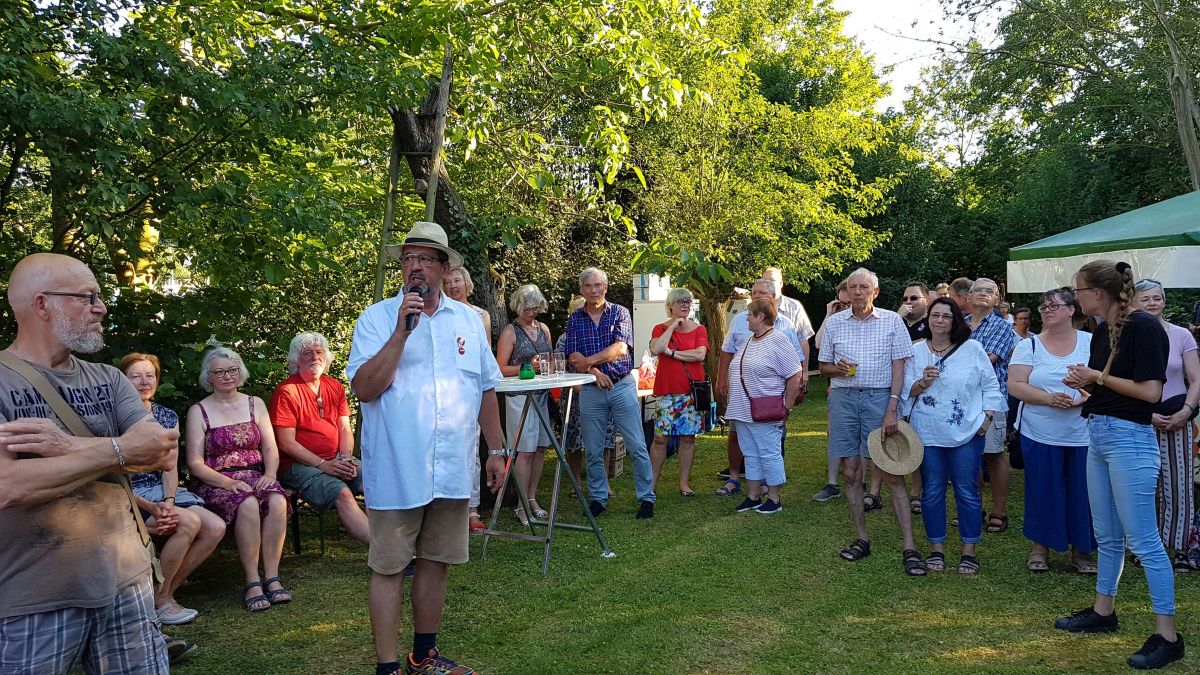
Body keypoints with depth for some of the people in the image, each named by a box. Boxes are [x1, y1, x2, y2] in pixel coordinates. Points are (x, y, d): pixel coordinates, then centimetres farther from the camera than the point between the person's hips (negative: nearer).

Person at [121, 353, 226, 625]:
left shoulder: (168, 417, 10)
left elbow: (171, 467, 3)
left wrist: (168, 502, -16)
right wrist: (151, 508, -25)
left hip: (164, 492, 6)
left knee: (216, 527, -17)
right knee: (189, 521, -28)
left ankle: (165, 591, -2)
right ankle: (160, 600, -10)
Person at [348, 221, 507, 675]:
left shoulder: (468, 319, 8)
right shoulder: (377, 318, -4)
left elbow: (486, 390, 13)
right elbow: (364, 389, -15)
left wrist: (496, 450, 11)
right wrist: (402, 332, -21)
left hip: (452, 469, 4)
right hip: (396, 471, -4)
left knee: (436, 562, 15)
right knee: (388, 567, 4)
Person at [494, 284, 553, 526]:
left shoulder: (543, 329, 13)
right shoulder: (510, 331, -4)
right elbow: (501, 369, -8)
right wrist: (528, 367, -18)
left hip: (542, 394, 6)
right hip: (519, 395, -6)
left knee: (540, 448, 7)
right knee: (525, 450, -7)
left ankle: (532, 499, 19)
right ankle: (522, 506, 1)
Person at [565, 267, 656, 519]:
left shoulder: (620, 313, 0)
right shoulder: (574, 319, 6)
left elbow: (621, 348, -14)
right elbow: (573, 357, -3)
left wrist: (589, 361, -20)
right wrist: (594, 372, -19)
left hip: (622, 386, -2)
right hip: (590, 390, 2)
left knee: (637, 447, 0)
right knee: (593, 450, 8)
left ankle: (646, 497, 10)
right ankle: (598, 498, 21)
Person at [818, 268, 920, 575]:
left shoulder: (892, 321, 2)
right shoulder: (834, 322, 9)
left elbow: (899, 367, -1)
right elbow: (823, 366, 14)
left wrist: (892, 409, -10)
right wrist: (837, 369, -10)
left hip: (879, 398, -3)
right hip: (843, 398, 3)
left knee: (892, 474, -5)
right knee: (850, 472, 6)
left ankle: (909, 547, -1)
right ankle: (862, 539, 19)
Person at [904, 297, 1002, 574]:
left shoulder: (972, 349, 1)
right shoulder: (916, 351, 4)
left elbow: (990, 385, 6)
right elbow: (907, 391, 4)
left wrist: (987, 416, -2)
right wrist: (923, 382, -15)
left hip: (967, 434, -1)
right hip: (928, 434, 1)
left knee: (967, 492, 5)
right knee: (932, 491, 8)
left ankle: (969, 550, 17)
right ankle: (936, 548, 21)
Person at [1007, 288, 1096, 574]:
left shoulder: (1092, 343, 4)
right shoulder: (1029, 346, 3)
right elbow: (1015, 385, -6)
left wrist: (1085, 399, -18)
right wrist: (1048, 398, -20)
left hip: (1083, 434, 1)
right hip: (1040, 434, 0)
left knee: (1082, 492, 4)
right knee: (1042, 491, 5)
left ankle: (1081, 550, 21)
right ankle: (1040, 547, 20)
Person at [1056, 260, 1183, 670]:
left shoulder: (1143, 326, -14)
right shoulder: (1101, 331, 11)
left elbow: (1150, 391, -20)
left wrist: (1097, 377, -12)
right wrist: (1082, 384, 1)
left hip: (1129, 438, -9)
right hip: (1098, 435, 9)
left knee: (1143, 540, -4)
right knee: (1106, 536, 17)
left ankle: (1167, 635, 6)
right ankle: (1103, 611, 30)